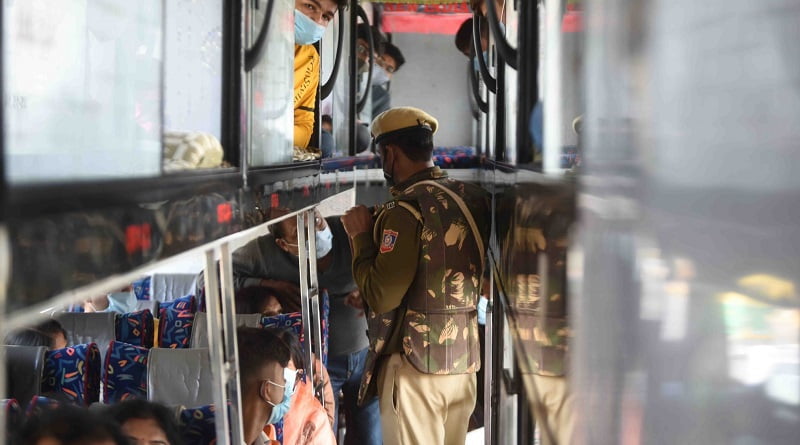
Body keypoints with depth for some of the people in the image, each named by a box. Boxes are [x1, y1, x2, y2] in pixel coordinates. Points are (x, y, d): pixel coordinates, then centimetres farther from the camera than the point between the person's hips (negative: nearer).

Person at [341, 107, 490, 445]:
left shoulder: (407, 209, -16)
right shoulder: (474, 198, 6)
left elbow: (380, 297, -20)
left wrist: (361, 235, -6)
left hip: (416, 362, -7)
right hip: (465, 360, 7)